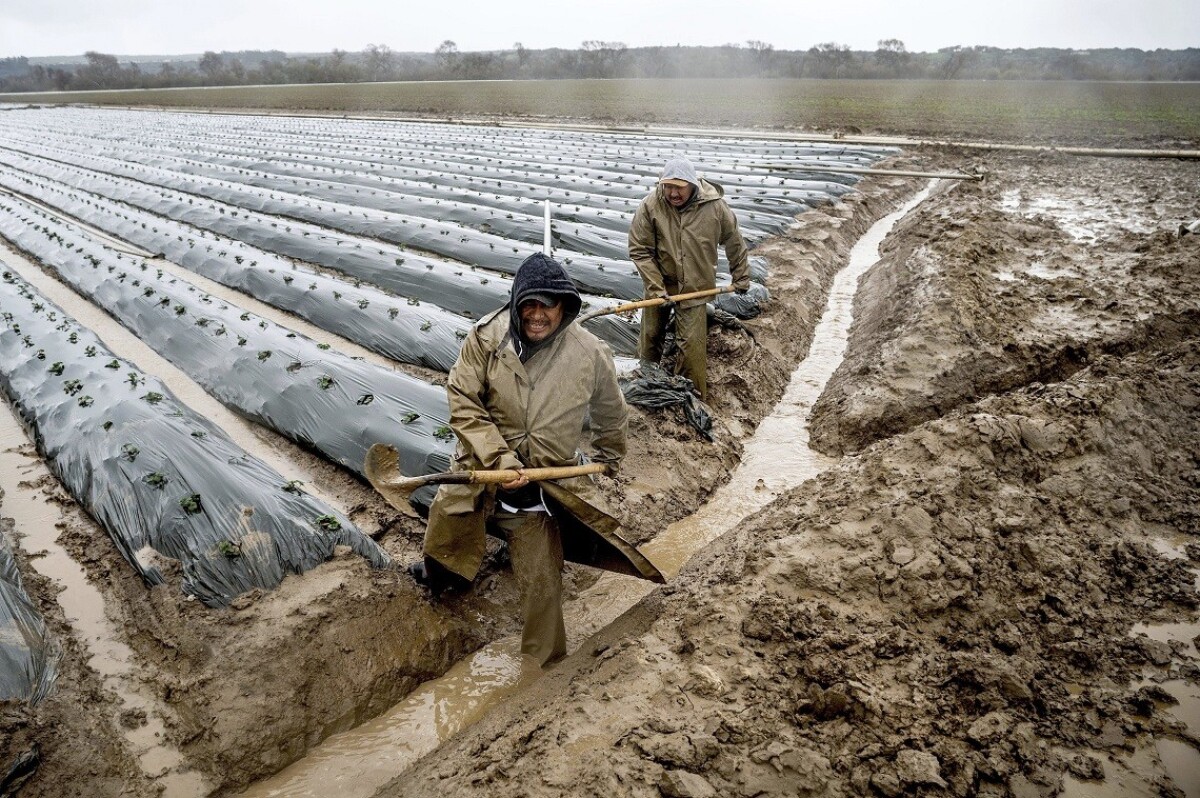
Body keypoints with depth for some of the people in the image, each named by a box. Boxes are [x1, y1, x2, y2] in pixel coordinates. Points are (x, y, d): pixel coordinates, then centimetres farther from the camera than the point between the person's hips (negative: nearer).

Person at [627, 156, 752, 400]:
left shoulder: (715, 207, -14)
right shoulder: (650, 206, -17)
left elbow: (735, 244, 2)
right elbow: (639, 251, -12)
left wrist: (741, 278, 10)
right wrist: (657, 289, -16)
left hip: (695, 288, -1)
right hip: (659, 282, 1)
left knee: (692, 345, -4)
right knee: (651, 335, 15)